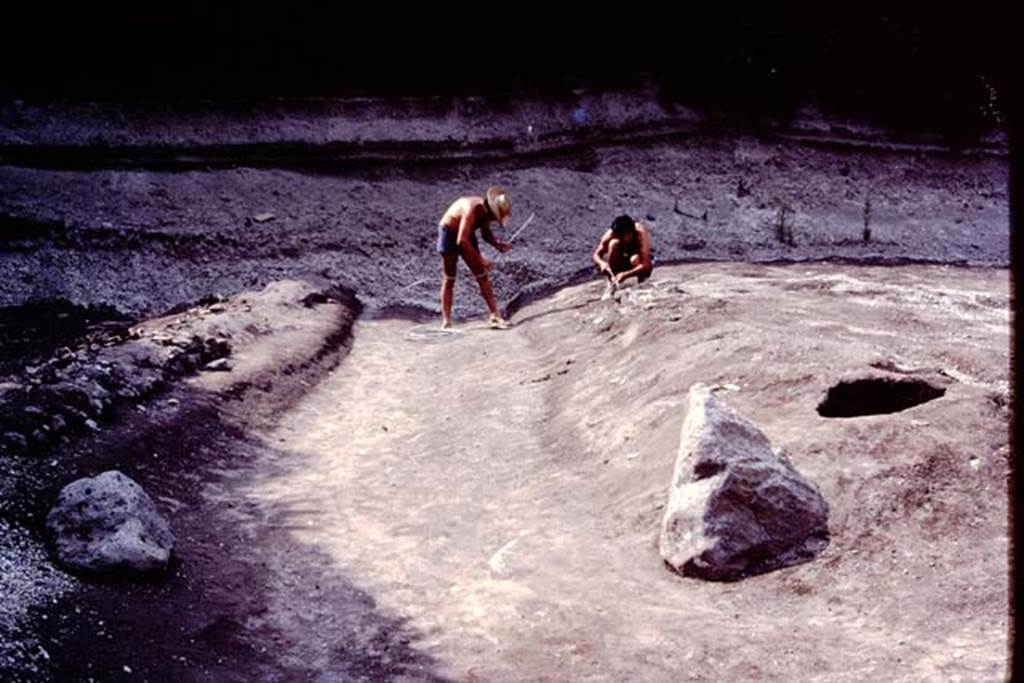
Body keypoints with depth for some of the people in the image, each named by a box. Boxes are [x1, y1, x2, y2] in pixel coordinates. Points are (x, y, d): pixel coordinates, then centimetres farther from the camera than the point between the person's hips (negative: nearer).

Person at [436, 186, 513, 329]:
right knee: (449, 279, -3)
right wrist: (480, 259, -35)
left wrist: (497, 243, -13)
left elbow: (486, 232, 6)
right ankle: (446, 321, 3)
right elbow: (461, 241, -38)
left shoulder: (486, 210, -12)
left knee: (482, 276, 1)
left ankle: (495, 315, 0)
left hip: (465, 234, 7)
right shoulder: (472, 210, -34)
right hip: (449, 233, -7)